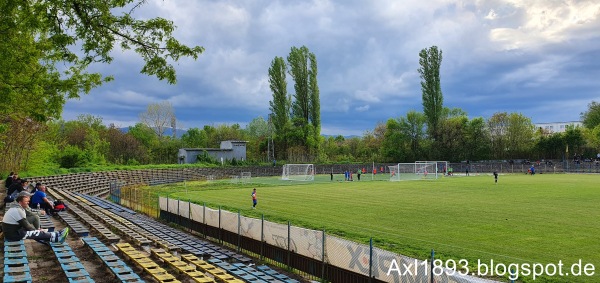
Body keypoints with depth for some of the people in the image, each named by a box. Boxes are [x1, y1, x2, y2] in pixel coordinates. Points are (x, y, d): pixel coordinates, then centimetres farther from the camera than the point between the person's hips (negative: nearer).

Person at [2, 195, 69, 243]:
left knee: (37, 232, 4)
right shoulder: (19, 211, -20)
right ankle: (58, 237, -10)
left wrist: (36, 229, 9)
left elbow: (25, 224, 16)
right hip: (13, 235, -10)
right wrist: (37, 230, -1)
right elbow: (26, 226, -16)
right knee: (38, 233, -12)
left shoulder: (16, 208, 12)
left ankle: (56, 235, 1)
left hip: (12, 232, 10)